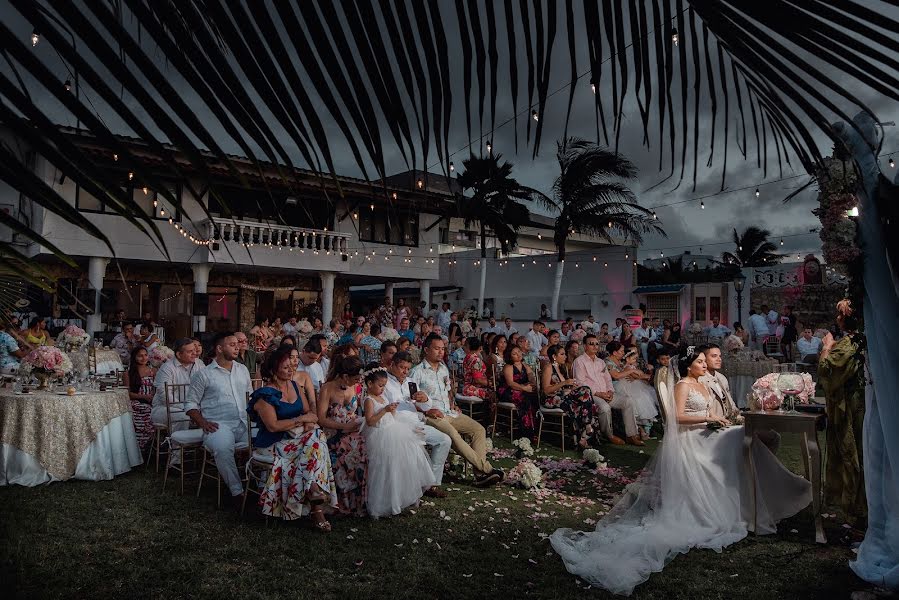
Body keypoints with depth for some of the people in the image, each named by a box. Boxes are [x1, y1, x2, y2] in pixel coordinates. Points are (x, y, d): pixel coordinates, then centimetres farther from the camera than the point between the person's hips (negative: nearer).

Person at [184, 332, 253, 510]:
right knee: (223, 448, -36)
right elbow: (190, 403, 8)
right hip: (218, 425, -4)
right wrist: (202, 422, -8)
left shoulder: (243, 370, 19)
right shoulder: (203, 374, 6)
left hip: (244, 422, 4)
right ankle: (237, 492, -22)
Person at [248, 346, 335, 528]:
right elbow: (273, 426, -18)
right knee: (314, 447, -25)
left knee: (316, 438, -25)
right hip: (274, 443, -6)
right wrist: (301, 419, -16)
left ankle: (314, 491, -21)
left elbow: (308, 410, 13)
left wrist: (309, 423, -10)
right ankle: (316, 508, -19)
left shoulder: (295, 385, 9)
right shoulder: (265, 395, -11)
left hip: (297, 437, 6)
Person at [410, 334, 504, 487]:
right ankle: (487, 468, -25)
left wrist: (452, 403, 9)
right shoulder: (417, 372, -4)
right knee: (453, 434, -33)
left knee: (479, 429, -11)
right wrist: (428, 410, -19)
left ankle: (480, 474, -18)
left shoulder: (444, 368, 18)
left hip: (449, 412, 7)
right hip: (432, 416, -7)